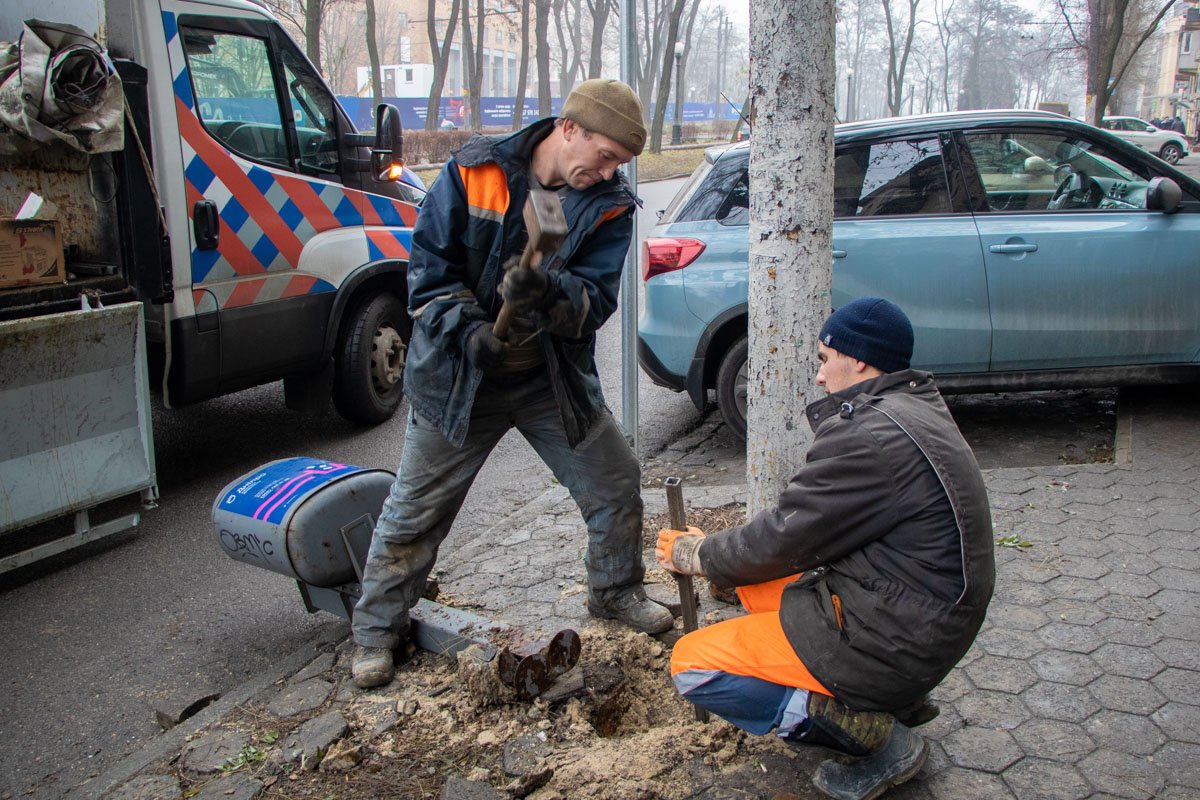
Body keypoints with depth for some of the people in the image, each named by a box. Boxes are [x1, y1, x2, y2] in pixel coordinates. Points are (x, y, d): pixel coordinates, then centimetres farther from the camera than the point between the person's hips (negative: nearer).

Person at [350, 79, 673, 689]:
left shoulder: (609, 205, -6)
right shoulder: (473, 172, -12)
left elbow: (597, 299, -13)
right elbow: (429, 267, -10)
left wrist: (551, 292, -35)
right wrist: (469, 327, -25)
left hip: (554, 378, 3)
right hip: (458, 372, -2)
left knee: (617, 483, 7)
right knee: (415, 508, 6)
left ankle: (614, 592, 34)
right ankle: (376, 630, 25)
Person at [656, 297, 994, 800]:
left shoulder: (874, 437, -22)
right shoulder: (914, 410, 10)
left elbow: (784, 538, -16)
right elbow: (804, 526, 14)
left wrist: (698, 556, 2)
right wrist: (716, 551, 10)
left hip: (891, 640, -10)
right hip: (922, 618, 10)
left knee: (691, 666, -7)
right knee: (752, 582, 21)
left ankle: (875, 733, -5)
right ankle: (895, 699, 13)